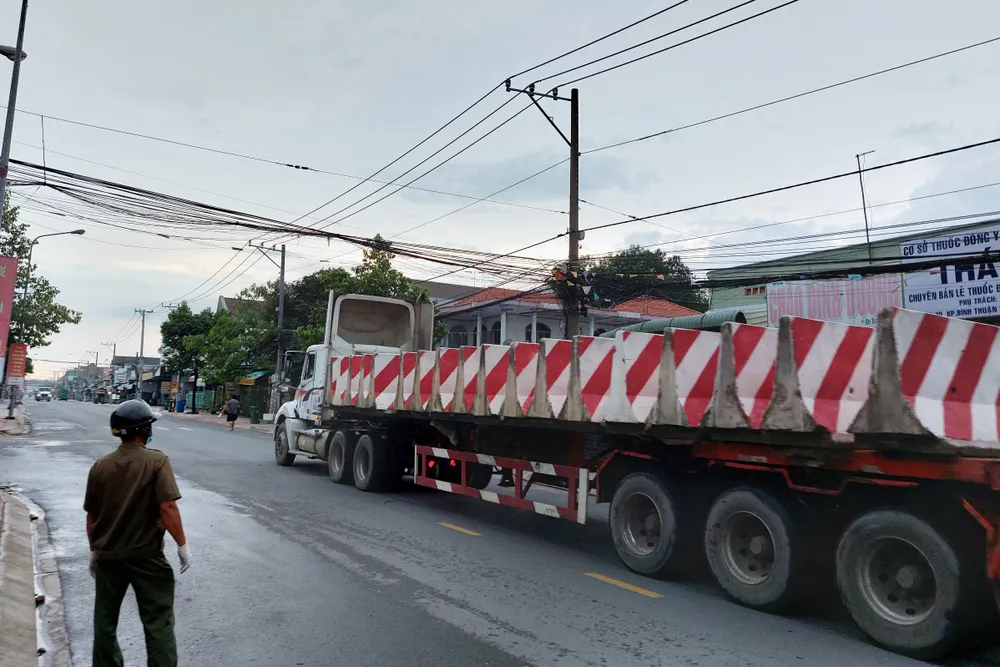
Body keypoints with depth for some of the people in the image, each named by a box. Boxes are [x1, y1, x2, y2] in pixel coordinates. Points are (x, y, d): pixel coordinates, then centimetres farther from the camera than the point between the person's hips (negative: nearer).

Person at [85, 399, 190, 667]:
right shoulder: (157, 461, -16)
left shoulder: (100, 466, 0)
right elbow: (168, 508, -21)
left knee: (105, 620, 21)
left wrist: (94, 550, 20)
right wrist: (182, 545, -12)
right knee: (158, 621, 3)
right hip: (146, 555, -5)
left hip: (107, 555, 5)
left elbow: (91, 516, 7)